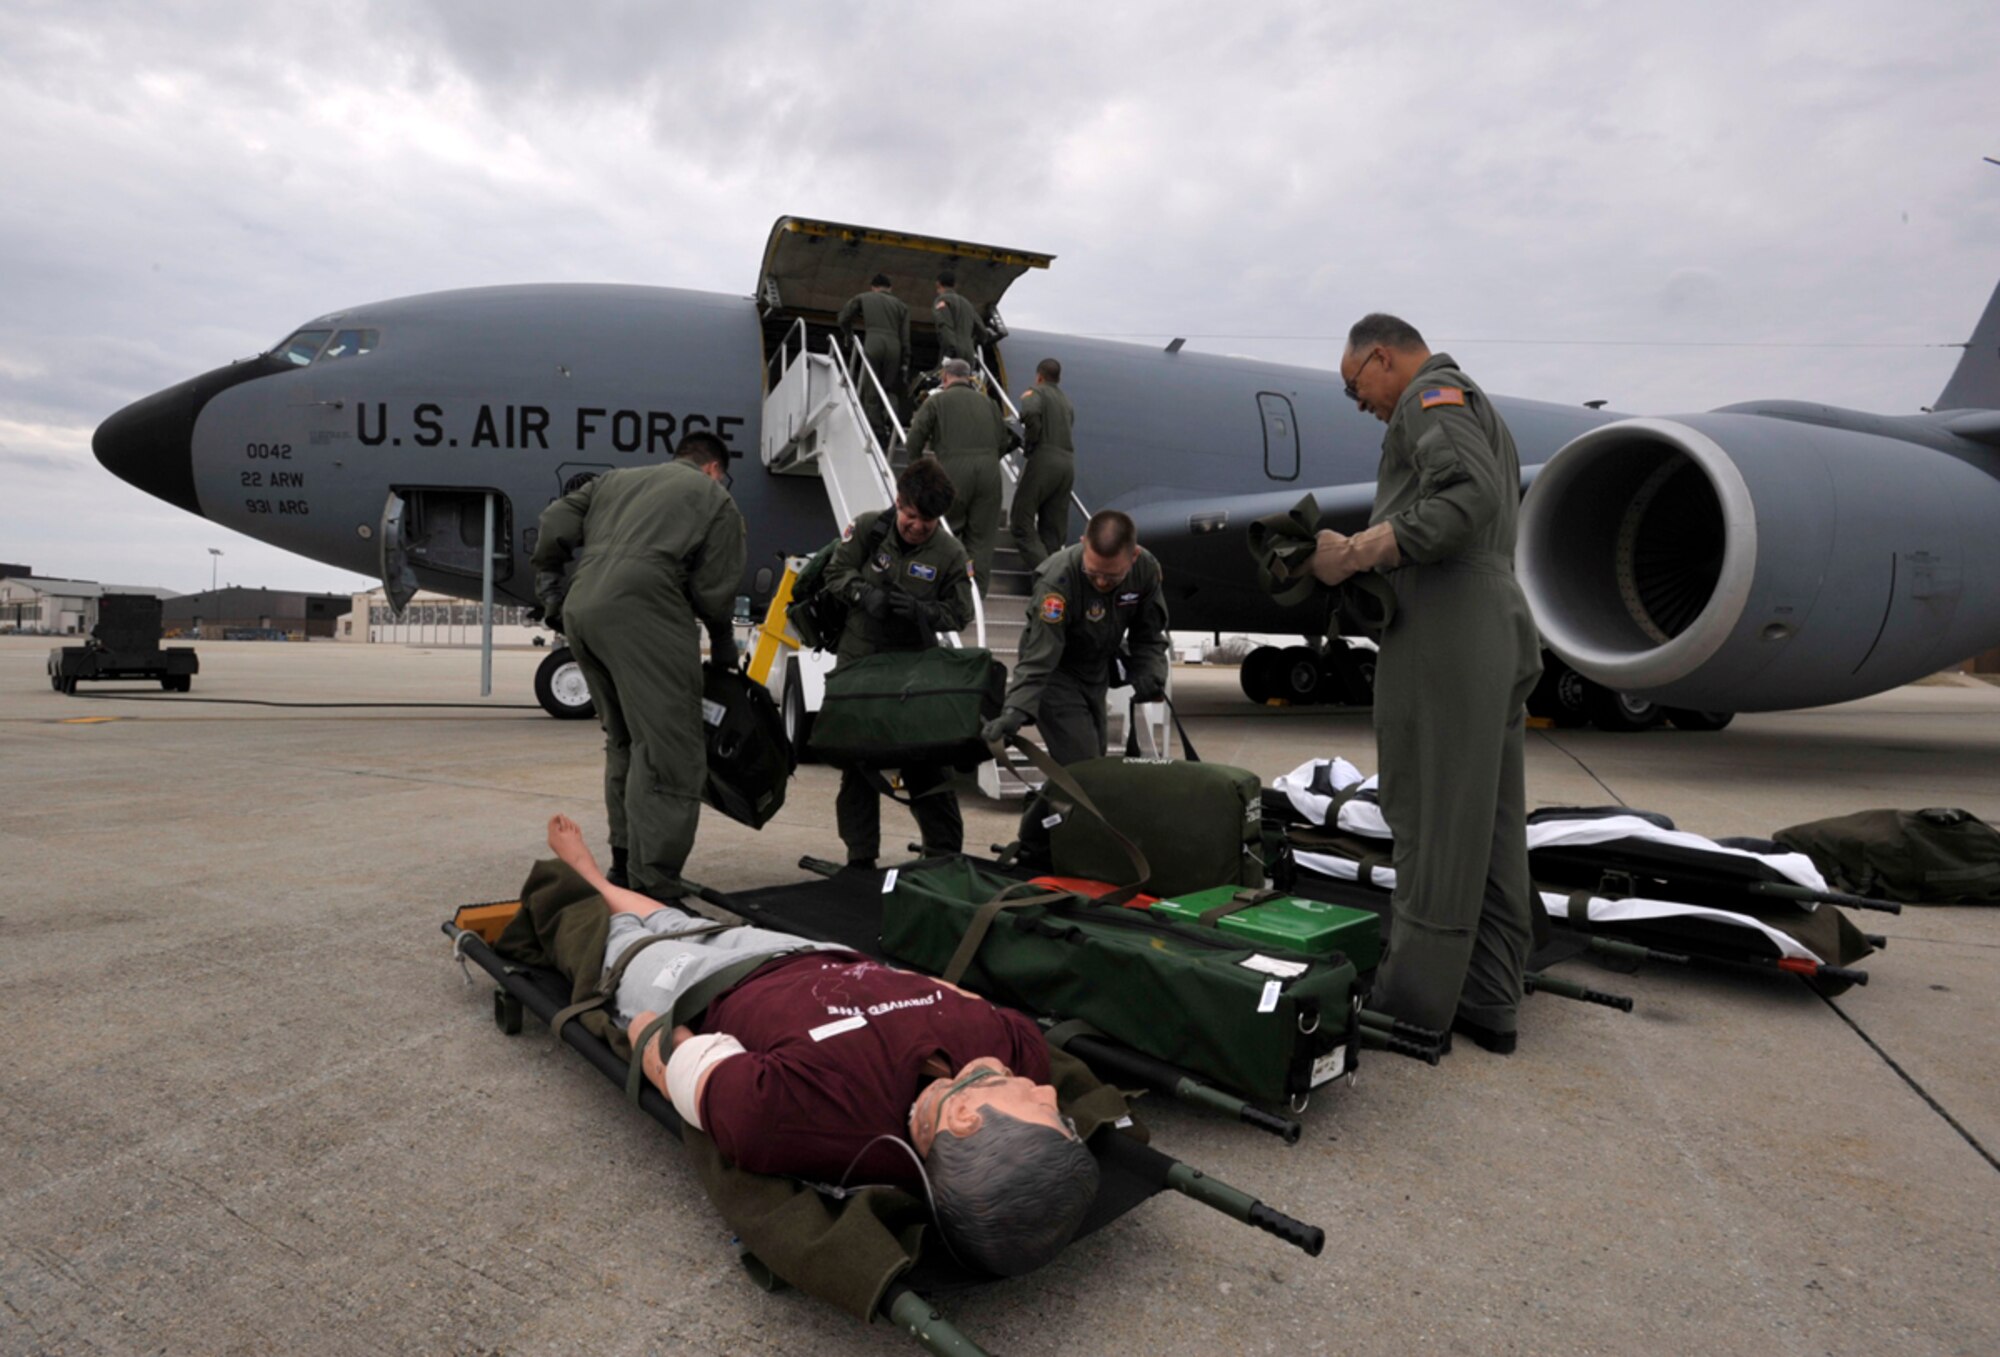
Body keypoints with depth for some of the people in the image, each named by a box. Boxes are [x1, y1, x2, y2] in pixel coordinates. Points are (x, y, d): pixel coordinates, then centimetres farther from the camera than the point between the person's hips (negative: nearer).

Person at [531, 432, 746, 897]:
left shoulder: (616, 479, 29)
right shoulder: (715, 498, 14)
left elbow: (556, 523, 19)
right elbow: (713, 592, 5)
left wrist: (549, 591, 27)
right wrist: (724, 647, 19)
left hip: (580, 610, 7)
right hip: (640, 611, -7)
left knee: (624, 742, 19)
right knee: (668, 751, -7)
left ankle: (625, 865, 24)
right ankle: (651, 883, -14)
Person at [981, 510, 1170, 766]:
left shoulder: (1147, 569, -16)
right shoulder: (1056, 578, -34)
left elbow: (1148, 636, -1)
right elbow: (1038, 658, -35)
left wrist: (1150, 675, -18)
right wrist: (1015, 710, -46)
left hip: (1097, 675, 6)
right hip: (1058, 677, -6)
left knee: (1096, 761, 17)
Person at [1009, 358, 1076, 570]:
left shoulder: (1035, 393, 3)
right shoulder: (1067, 401, 26)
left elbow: (1031, 412, -18)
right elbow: (1068, 427, 19)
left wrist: (1033, 440, -6)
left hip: (1044, 459, -7)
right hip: (1068, 462, 7)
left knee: (1022, 523, -5)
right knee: (1053, 530, 8)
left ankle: (1044, 570, -22)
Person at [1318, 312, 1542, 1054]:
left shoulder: (1432, 396, -3)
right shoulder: (1479, 409, 29)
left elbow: (1468, 496, -22)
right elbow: (1488, 513, 20)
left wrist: (1358, 552, -19)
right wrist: (1367, 561, 10)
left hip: (1443, 642, -10)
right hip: (1500, 637, 10)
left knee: (1430, 828, -5)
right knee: (1490, 831, 10)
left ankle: (1413, 1005, 4)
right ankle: (1488, 1004, 18)